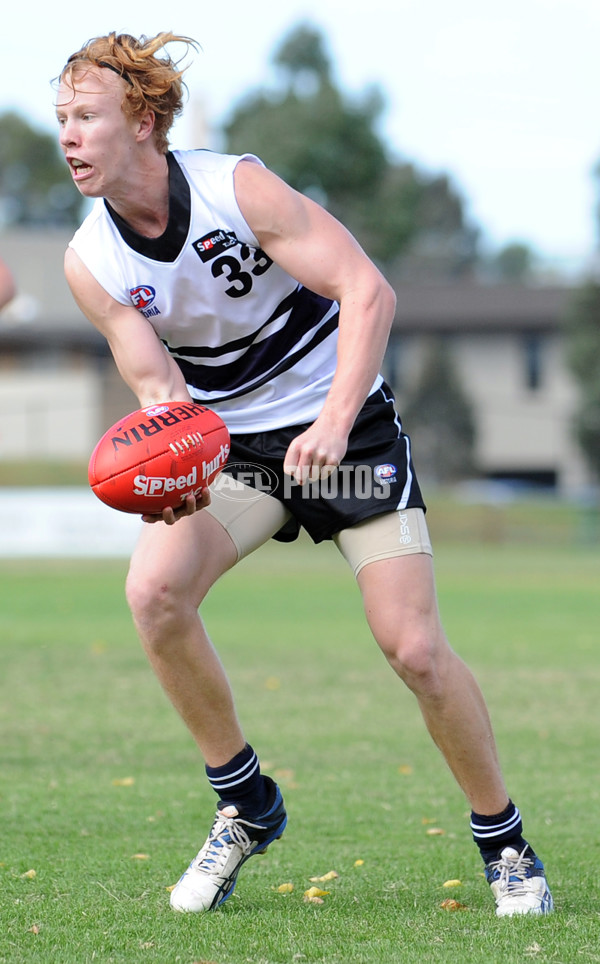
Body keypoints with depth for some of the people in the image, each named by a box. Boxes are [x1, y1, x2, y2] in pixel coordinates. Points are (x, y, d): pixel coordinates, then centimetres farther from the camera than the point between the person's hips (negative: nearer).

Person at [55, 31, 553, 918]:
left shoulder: (236, 189, -20)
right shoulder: (91, 263, -8)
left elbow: (369, 290, -23)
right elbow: (158, 388, -7)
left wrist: (333, 422, -35)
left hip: (345, 427, -3)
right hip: (228, 446, 3)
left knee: (414, 649, -13)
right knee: (154, 591, -24)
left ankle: (505, 845, 9)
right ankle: (247, 808, -5)